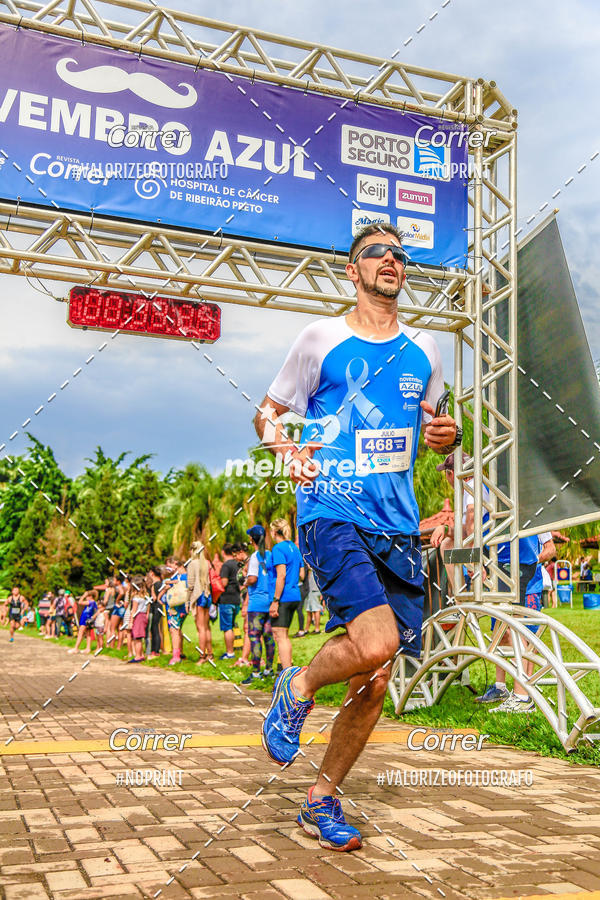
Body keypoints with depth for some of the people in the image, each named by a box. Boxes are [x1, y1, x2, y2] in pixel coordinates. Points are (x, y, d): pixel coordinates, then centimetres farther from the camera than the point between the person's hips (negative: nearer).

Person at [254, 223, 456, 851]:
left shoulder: (424, 349, 15)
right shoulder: (321, 339, 3)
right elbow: (267, 412, 10)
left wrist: (447, 434, 2)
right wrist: (285, 448, -12)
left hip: (397, 524, 5)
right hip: (331, 510, -4)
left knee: (375, 681, 4)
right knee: (377, 641, -27)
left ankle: (322, 800, 23)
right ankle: (297, 688, 6)